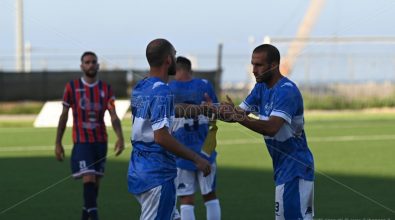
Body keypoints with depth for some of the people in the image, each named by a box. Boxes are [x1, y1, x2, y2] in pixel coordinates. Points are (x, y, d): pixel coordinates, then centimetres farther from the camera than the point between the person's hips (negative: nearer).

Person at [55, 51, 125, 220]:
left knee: (95, 181, 8)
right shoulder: (72, 87, 0)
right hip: (81, 141, -3)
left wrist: (120, 137, -21)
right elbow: (64, 116, 5)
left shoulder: (106, 89, 3)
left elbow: (113, 116, -4)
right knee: (89, 179, -16)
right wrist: (58, 143, 3)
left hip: (100, 141, 3)